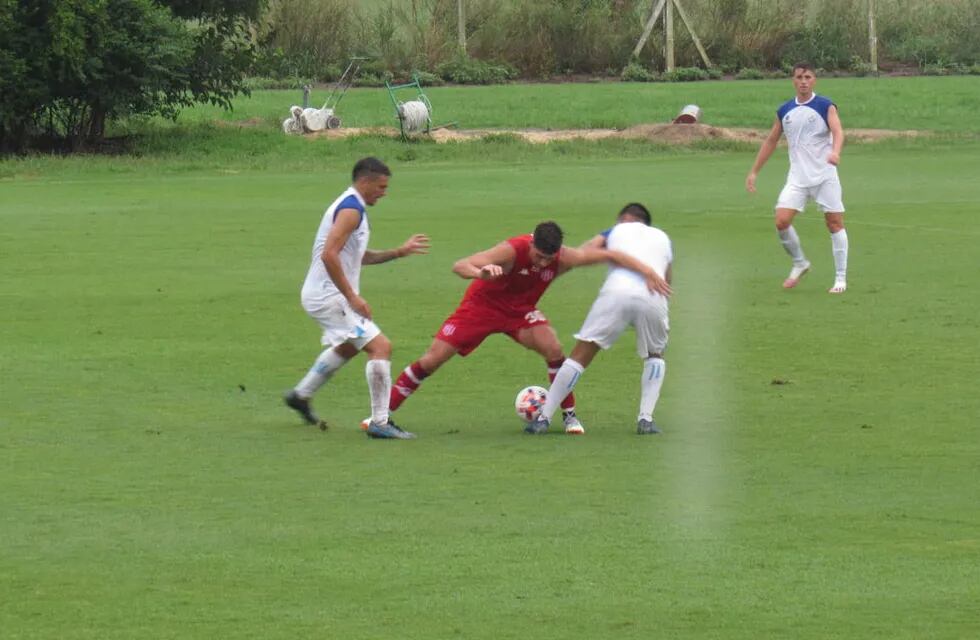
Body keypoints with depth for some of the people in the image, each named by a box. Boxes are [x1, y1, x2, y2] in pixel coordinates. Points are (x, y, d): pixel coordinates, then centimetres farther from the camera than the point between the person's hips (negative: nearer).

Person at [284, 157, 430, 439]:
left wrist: (399, 252, 19)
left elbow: (360, 257, 26)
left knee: (348, 347, 33)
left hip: (320, 296, 11)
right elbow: (329, 255, -27)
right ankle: (380, 423, -17)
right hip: (329, 296, -11)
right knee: (380, 346, -15)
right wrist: (353, 298, -24)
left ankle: (300, 395, 45)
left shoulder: (350, 207, 16)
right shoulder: (351, 210, -17)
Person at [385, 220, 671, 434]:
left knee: (552, 348, -24)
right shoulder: (512, 251, -35)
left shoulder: (563, 258, -25)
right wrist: (481, 273, -62)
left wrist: (646, 270, -21)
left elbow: (607, 254, -16)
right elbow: (459, 267, -41)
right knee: (432, 360, -6)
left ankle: (569, 415, -8)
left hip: (520, 310, 3)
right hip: (482, 304, -3)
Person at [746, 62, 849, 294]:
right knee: (781, 221, -10)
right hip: (797, 177, 3)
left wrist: (835, 152, -40)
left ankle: (840, 278, 6)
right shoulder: (785, 111, 9)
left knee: (835, 223, -3)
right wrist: (754, 172, 16)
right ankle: (799, 263, 13)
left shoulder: (825, 106, -4)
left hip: (825, 176, -3)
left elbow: (838, 131, -18)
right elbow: (771, 141, 18)